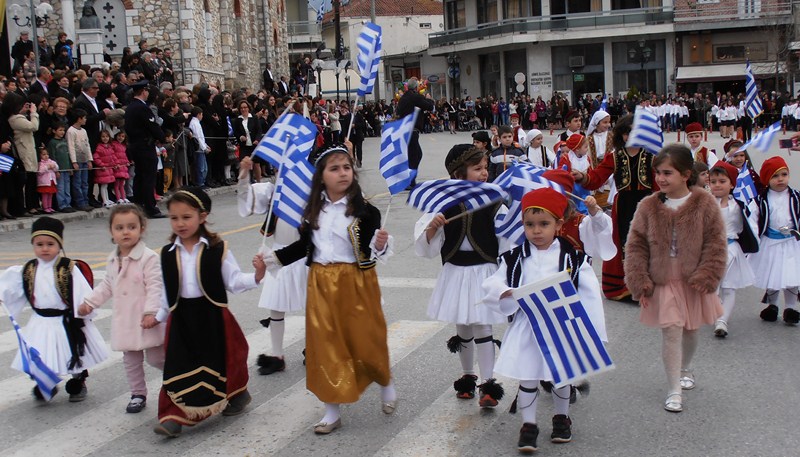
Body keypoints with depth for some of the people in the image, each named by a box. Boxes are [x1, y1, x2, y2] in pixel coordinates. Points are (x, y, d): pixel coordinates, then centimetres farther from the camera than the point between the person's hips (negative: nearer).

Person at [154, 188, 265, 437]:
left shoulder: (217, 248, -7)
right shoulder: (167, 253, 3)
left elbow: (233, 281, -7)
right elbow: (166, 291, 9)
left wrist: (256, 276, -22)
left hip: (212, 316, -2)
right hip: (181, 318, 2)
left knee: (219, 362, 10)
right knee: (179, 367, -3)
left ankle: (237, 395, 36)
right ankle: (175, 416, 1)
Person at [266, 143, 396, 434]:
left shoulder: (364, 210, -10)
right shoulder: (313, 211, 3)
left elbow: (372, 250, -12)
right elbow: (304, 246, 14)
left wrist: (380, 245, -33)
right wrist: (274, 258, 9)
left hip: (356, 282, -4)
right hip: (321, 284, 4)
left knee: (364, 339, 5)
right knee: (325, 344, 6)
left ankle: (386, 384, 38)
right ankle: (332, 411, 19)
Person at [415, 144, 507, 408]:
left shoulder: (492, 202, -7)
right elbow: (426, 245, -2)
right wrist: (432, 226, -19)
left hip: (484, 272, -2)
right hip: (455, 272, 2)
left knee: (482, 327, -4)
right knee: (462, 328, 15)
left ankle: (488, 385, 6)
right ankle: (467, 377, 34)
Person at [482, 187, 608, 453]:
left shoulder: (574, 259, -5)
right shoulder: (514, 259, -2)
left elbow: (590, 297, -4)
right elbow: (492, 285, -2)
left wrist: (592, 332, -8)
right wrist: (505, 294, -24)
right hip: (526, 330, 0)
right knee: (527, 379, 4)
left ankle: (561, 419, 37)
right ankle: (528, 426, 17)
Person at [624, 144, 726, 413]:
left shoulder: (704, 204, -7)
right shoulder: (649, 206, -5)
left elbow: (716, 245, -6)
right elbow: (636, 245, -2)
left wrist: (705, 278, -14)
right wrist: (640, 281, -9)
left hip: (694, 283, 1)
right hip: (663, 282, -1)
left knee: (690, 330, 17)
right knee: (671, 332, -8)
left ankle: (686, 369, 45)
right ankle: (674, 390, 2)